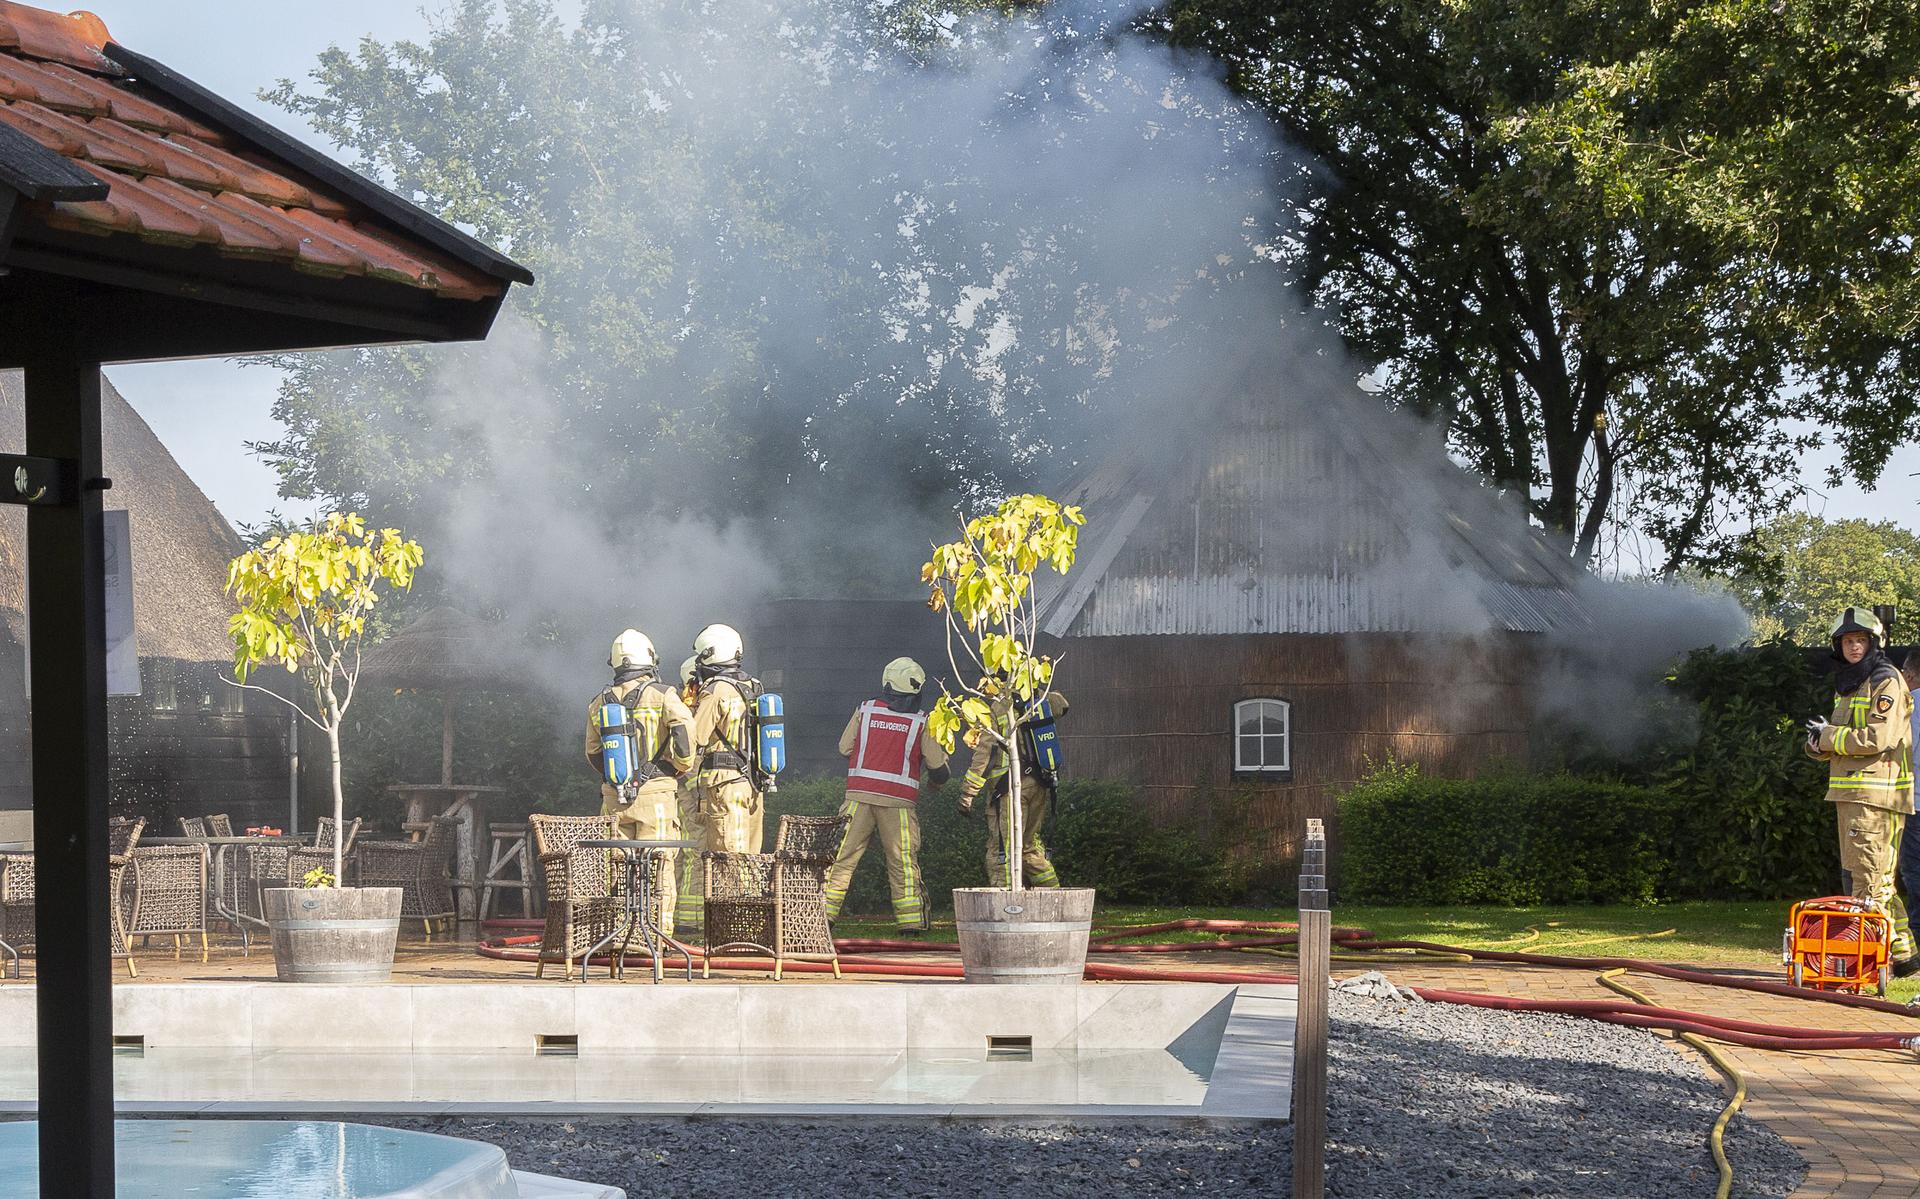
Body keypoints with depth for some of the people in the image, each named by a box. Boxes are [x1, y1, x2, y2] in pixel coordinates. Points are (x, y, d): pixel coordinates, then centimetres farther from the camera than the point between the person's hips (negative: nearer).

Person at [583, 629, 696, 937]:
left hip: (614, 796, 4)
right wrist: (683, 767, -2)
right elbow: (685, 730, -17)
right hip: (656, 794, -4)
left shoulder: (600, 702, 10)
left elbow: (592, 752, 15)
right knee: (658, 866, -1)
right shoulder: (662, 695, -3)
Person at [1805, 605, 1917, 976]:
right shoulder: (1847, 685, 22)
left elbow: (1880, 737, -18)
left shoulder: (1886, 681, -7)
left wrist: (1830, 735, -9)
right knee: (1863, 876, 11)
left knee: (1868, 877, -11)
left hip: (1876, 792, -10)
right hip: (1850, 792, 10)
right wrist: (1821, 742, 1)